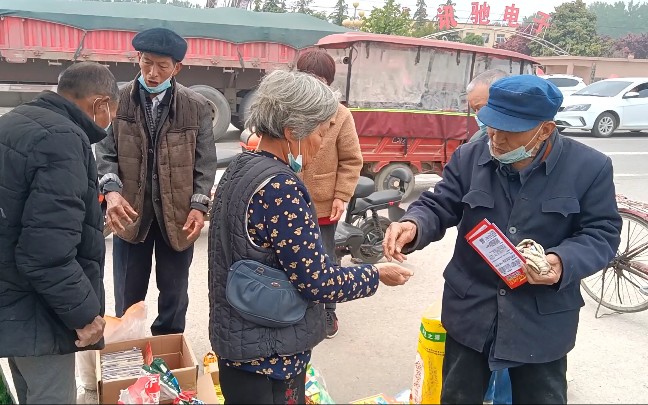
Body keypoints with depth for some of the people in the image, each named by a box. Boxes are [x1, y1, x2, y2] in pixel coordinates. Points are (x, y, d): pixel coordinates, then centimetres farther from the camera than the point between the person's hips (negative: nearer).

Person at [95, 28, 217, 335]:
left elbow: (205, 162, -2)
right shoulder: (119, 100, -4)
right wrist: (112, 191, -20)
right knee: (127, 295, 15)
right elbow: (106, 154, -2)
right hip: (130, 210, 1)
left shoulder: (196, 106, -5)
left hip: (178, 212, 0)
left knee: (175, 292, 16)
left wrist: (199, 206, -12)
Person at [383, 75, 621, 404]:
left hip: (543, 320, -1)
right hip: (470, 311, 2)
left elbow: (602, 234, -6)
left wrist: (563, 262, -26)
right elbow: (437, 207, -3)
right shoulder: (468, 158, -5)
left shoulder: (590, 167, -10)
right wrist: (414, 226, -27)